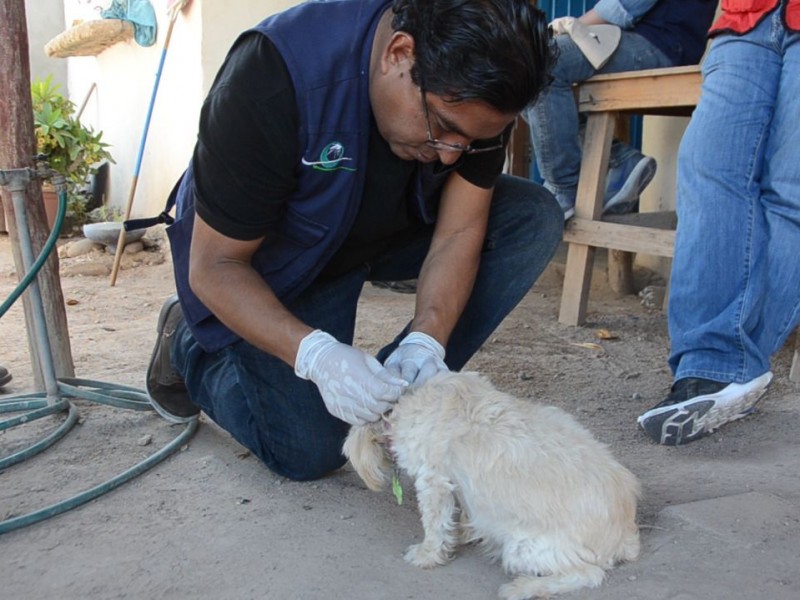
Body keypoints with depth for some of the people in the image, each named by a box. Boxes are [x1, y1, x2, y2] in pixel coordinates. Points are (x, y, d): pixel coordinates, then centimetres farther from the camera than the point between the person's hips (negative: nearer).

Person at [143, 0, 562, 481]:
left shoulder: (471, 91, -22)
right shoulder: (272, 77, -35)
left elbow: (460, 230, -16)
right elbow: (216, 266, -28)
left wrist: (425, 342, -33)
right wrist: (315, 353, -42)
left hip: (391, 227, 5)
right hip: (275, 263, -4)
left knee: (535, 217, -16)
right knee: (312, 452, -11)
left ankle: (400, 393, -6)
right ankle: (189, 345, 16)